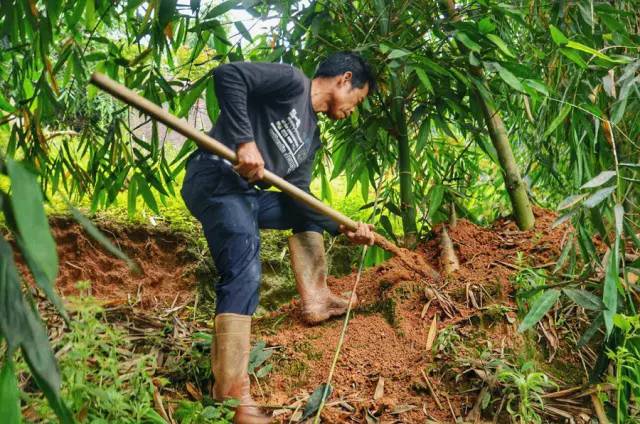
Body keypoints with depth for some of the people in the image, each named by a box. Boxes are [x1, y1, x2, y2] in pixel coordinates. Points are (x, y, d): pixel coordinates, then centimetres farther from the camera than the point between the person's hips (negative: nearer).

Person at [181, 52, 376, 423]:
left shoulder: (311, 136, 21)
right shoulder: (291, 81, -3)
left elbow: (297, 196, 16)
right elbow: (228, 75, -17)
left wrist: (343, 228, 10)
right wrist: (244, 141, -24)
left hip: (247, 193, 10)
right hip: (215, 179, -10)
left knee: (304, 212, 26)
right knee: (245, 271, -25)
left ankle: (315, 300, 26)